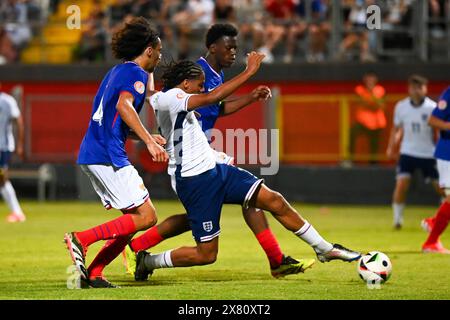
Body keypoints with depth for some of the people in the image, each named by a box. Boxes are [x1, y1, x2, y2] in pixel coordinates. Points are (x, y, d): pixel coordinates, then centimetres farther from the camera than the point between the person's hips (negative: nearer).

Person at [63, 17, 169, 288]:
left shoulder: (117, 72, 23)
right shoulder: (136, 72, -6)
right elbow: (123, 106, -25)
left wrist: (149, 137, 29)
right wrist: (149, 142, -29)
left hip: (91, 154, 10)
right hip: (108, 156, -10)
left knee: (134, 219, 11)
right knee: (146, 217, -10)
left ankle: (92, 274, 5)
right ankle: (81, 239, -14)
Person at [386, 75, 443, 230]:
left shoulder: (432, 107, -10)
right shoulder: (401, 106, -2)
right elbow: (396, 128, 10)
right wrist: (391, 147, 0)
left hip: (429, 153, -1)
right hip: (408, 152, 1)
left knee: (440, 186, 3)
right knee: (401, 184, -16)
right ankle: (397, 219, -4)